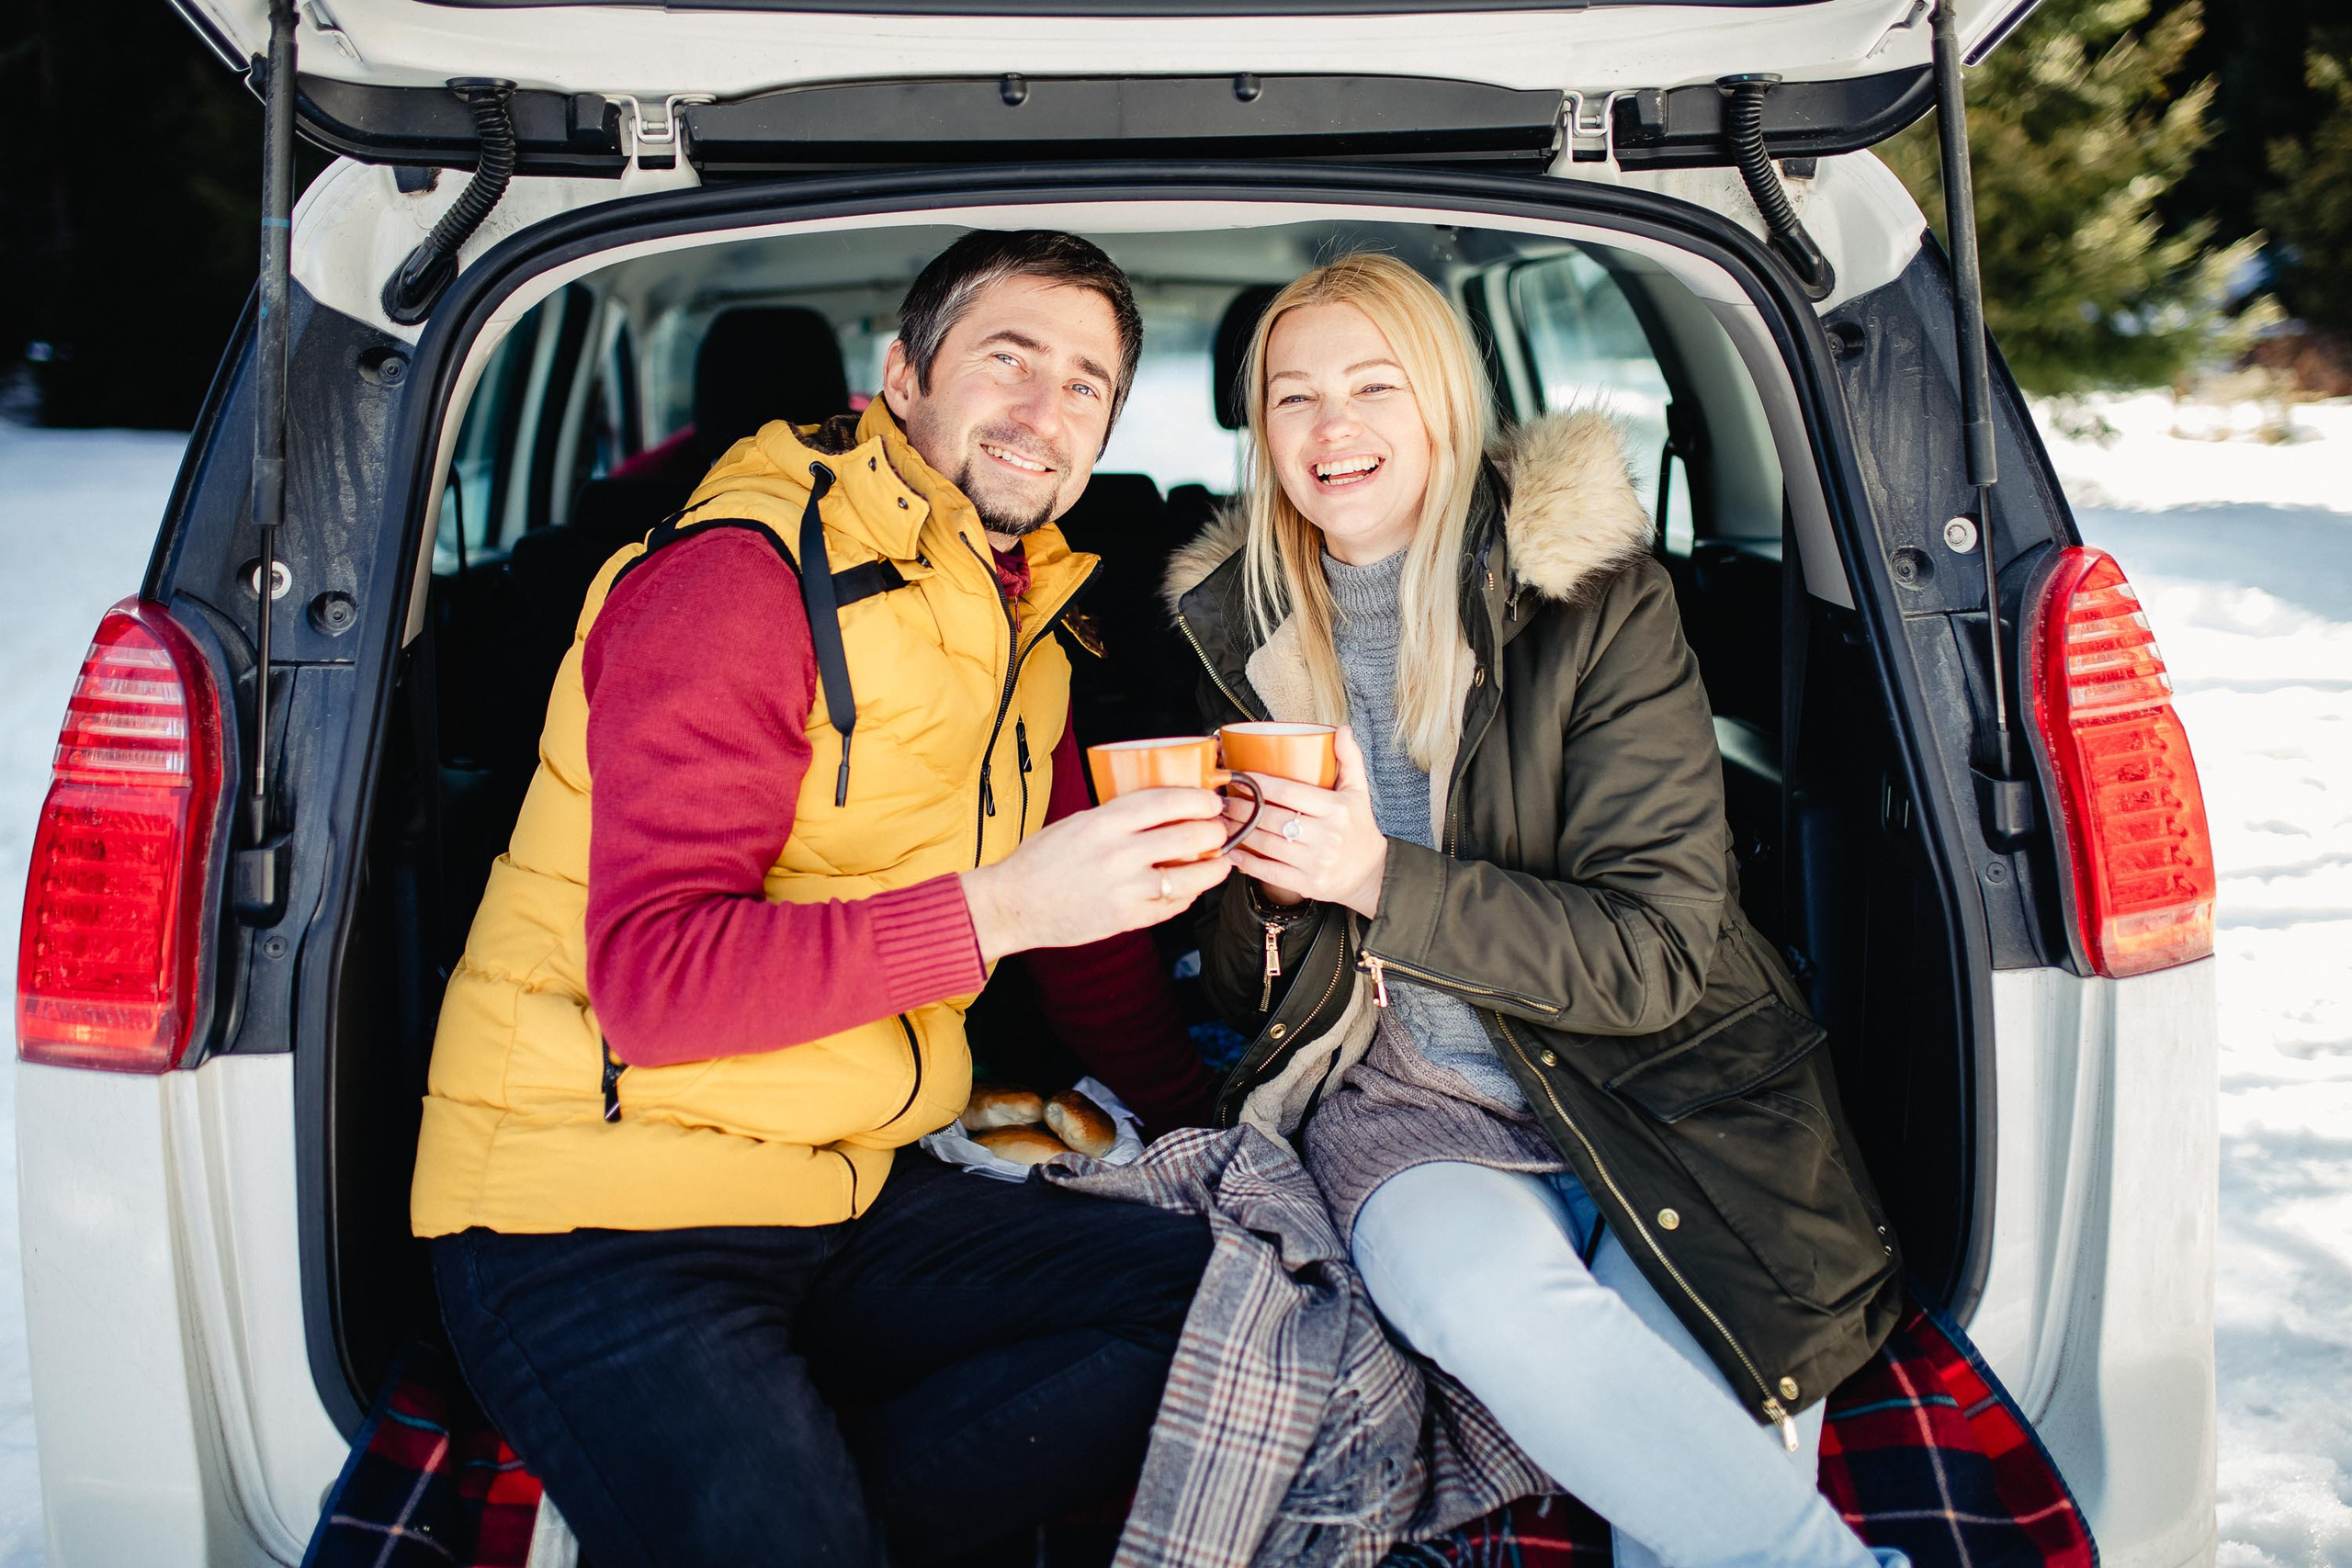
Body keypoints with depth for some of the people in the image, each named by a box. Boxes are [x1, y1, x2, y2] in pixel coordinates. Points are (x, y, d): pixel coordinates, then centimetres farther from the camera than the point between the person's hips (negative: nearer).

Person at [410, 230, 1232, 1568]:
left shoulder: (1019, 624, 14)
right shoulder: (740, 578, -13)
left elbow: (1073, 900, 29)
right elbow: (651, 977, -22)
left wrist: (1191, 1109, 21)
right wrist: (995, 911, -30)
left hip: (852, 1205, 8)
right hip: (600, 1219, -8)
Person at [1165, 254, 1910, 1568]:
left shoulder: (1594, 598, -5)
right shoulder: (1241, 634, 6)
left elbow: (1660, 950, -11)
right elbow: (1249, 997, 12)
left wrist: (1381, 881, -23)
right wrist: (1270, 894, -13)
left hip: (1650, 1089, -2)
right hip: (1406, 1099, 2)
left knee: (1689, 1407, -30)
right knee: (1480, 1292, -32)